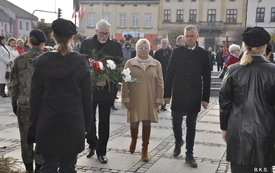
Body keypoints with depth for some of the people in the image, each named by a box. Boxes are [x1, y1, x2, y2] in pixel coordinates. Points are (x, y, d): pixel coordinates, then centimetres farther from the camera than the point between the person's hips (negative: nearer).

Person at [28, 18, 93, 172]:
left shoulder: (41, 62, -4)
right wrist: (86, 124, 6)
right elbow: (87, 96, -2)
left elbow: (35, 96, -2)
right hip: (73, 123, 0)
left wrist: (34, 125, 6)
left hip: (47, 123, 0)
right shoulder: (81, 62, -5)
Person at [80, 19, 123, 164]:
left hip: (106, 89, -1)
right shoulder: (86, 44, 2)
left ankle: (101, 151, 20)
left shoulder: (116, 46, 0)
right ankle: (92, 144, 33)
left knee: (104, 121, 7)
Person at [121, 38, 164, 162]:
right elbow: (125, 82, 0)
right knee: (134, 122, 5)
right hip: (134, 99, 0)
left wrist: (159, 98, -2)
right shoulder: (130, 63, 0)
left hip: (150, 100, 1)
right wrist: (125, 98, -5)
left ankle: (145, 149, 16)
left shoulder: (156, 64, 2)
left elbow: (159, 82, 3)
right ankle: (133, 141, 36)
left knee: (147, 123, 4)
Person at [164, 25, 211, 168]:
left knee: (191, 126, 7)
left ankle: (189, 154, 18)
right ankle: (178, 142, 36)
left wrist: (205, 98, -1)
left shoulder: (203, 54, 1)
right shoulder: (177, 52, 0)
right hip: (178, 95, 0)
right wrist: (167, 94, -3)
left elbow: (206, 78, 1)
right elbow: (170, 74, 0)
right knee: (176, 123, 5)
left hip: (194, 96, 0)